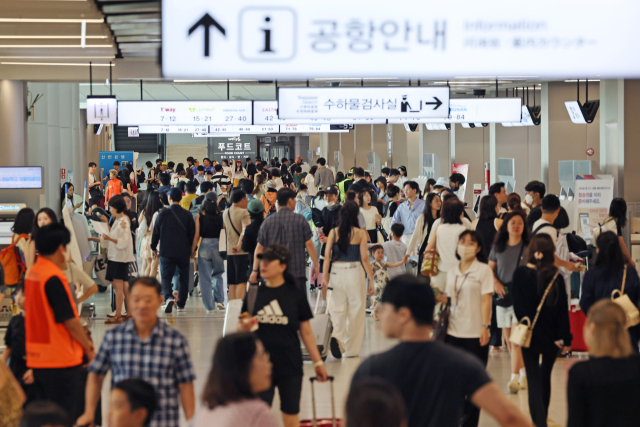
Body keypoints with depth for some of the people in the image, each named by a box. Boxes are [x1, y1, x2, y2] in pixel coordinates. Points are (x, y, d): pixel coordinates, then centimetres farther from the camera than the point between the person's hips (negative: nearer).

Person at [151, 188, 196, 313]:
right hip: (184, 253, 1)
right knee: (184, 279, 13)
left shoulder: (163, 214, -5)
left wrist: (154, 247, 13)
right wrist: (192, 250, 16)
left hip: (166, 252, -1)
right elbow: (192, 233, 4)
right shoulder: (187, 215, -2)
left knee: (166, 277, 2)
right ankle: (181, 304, 15)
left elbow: (156, 232, 0)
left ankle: (168, 297, -24)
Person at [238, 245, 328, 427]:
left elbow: (306, 332, 3)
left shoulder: (296, 295, -3)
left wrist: (318, 362, 3)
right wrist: (244, 327, -16)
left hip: (290, 366, -1)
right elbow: (241, 327, 8)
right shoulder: (255, 294, 2)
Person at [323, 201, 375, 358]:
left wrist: (325, 276, 3)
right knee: (355, 309, 8)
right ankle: (352, 350, 13)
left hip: (336, 272, 2)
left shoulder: (333, 232, 2)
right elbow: (364, 258, -5)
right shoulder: (360, 233, -4)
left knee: (337, 307, 11)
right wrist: (371, 280, -1)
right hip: (354, 272, -2)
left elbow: (327, 256, -1)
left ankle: (337, 335, -17)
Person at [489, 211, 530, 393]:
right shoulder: (498, 248, 9)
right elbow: (489, 268, 14)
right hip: (502, 295, 4)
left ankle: (514, 378, -12)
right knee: (507, 337, 10)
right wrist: (495, 283, -4)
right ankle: (523, 373, 26)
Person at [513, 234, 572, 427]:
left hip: (529, 334, -2)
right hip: (551, 335, 2)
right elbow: (563, 310, -7)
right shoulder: (556, 277, -10)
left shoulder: (520, 274, -11)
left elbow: (518, 305, -6)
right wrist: (565, 338, 0)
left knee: (534, 380, 0)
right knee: (545, 377, 21)